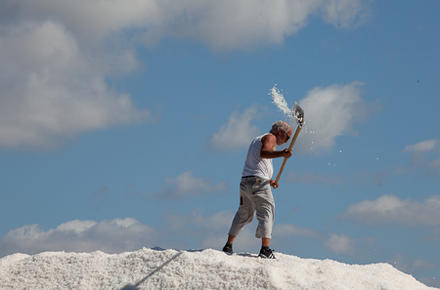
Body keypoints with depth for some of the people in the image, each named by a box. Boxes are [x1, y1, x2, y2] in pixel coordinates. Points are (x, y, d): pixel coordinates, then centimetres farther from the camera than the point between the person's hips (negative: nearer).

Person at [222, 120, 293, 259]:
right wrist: (282, 154, -35)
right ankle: (265, 249, -21)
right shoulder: (270, 137, 0)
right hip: (259, 181, -8)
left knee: (243, 214, 19)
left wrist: (268, 180, 25)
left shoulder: (257, 139, 29)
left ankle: (228, 246, 19)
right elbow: (263, 153, -22)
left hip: (245, 181, 8)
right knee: (266, 213, -9)